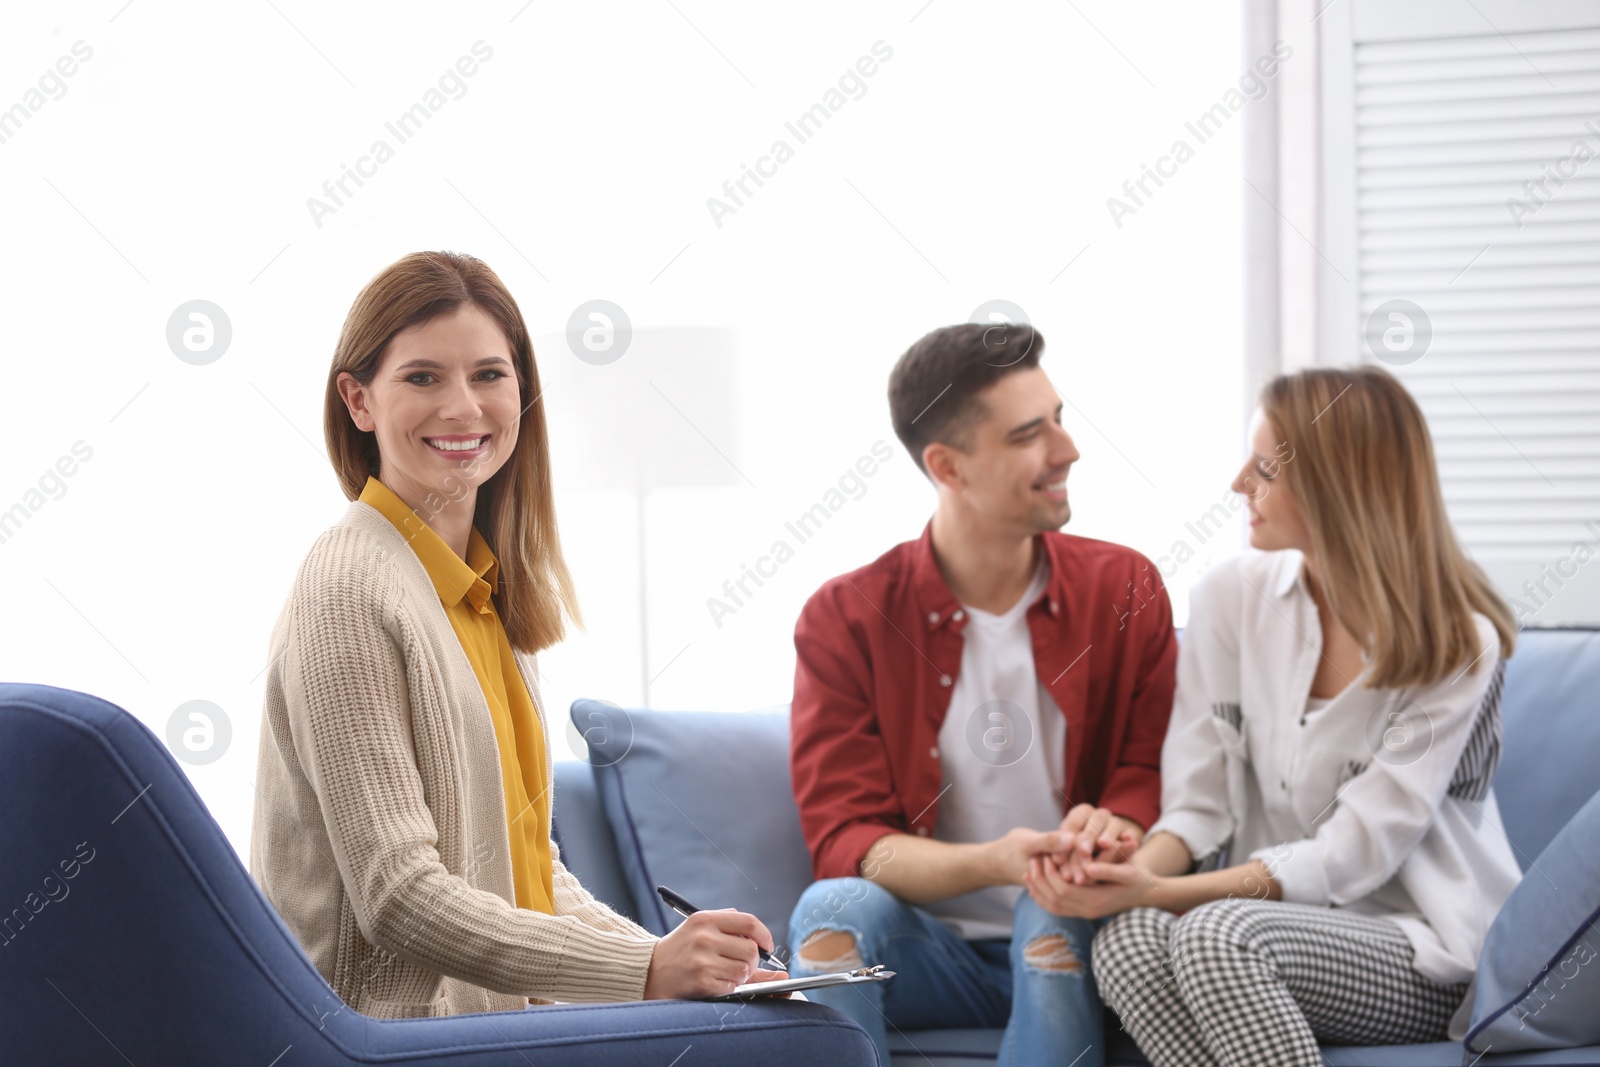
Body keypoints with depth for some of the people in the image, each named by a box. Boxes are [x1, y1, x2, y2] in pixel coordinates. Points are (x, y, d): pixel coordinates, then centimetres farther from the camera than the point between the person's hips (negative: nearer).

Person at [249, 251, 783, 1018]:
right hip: (388, 1032, -8)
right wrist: (647, 969, -21)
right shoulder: (349, 592, -12)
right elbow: (399, 896, -17)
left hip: (493, 1016, 8)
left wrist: (684, 965, 1)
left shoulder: (487, 593, 14)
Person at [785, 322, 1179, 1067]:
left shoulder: (1124, 588, 5)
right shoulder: (844, 619, -1)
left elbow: (1155, 772, 4)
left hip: (1067, 943, 0)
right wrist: (994, 862, -28)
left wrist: (1115, 827, -23)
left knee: (1053, 914, -33)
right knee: (836, 907, -31)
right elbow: (843, 839, -8)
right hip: (929, 944, 0)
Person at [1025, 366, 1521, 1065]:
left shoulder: (1459, 644, -11)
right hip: (1278, 915, 4)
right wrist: (1137, 872, -24)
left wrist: (1164, 893, -25)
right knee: (1128, 940, -30)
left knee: (1214, 934, -34)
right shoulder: (1233, 596, 2)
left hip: (1427, 955, -4)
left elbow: (1351, 856, -15)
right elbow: (1199, 803, -1)